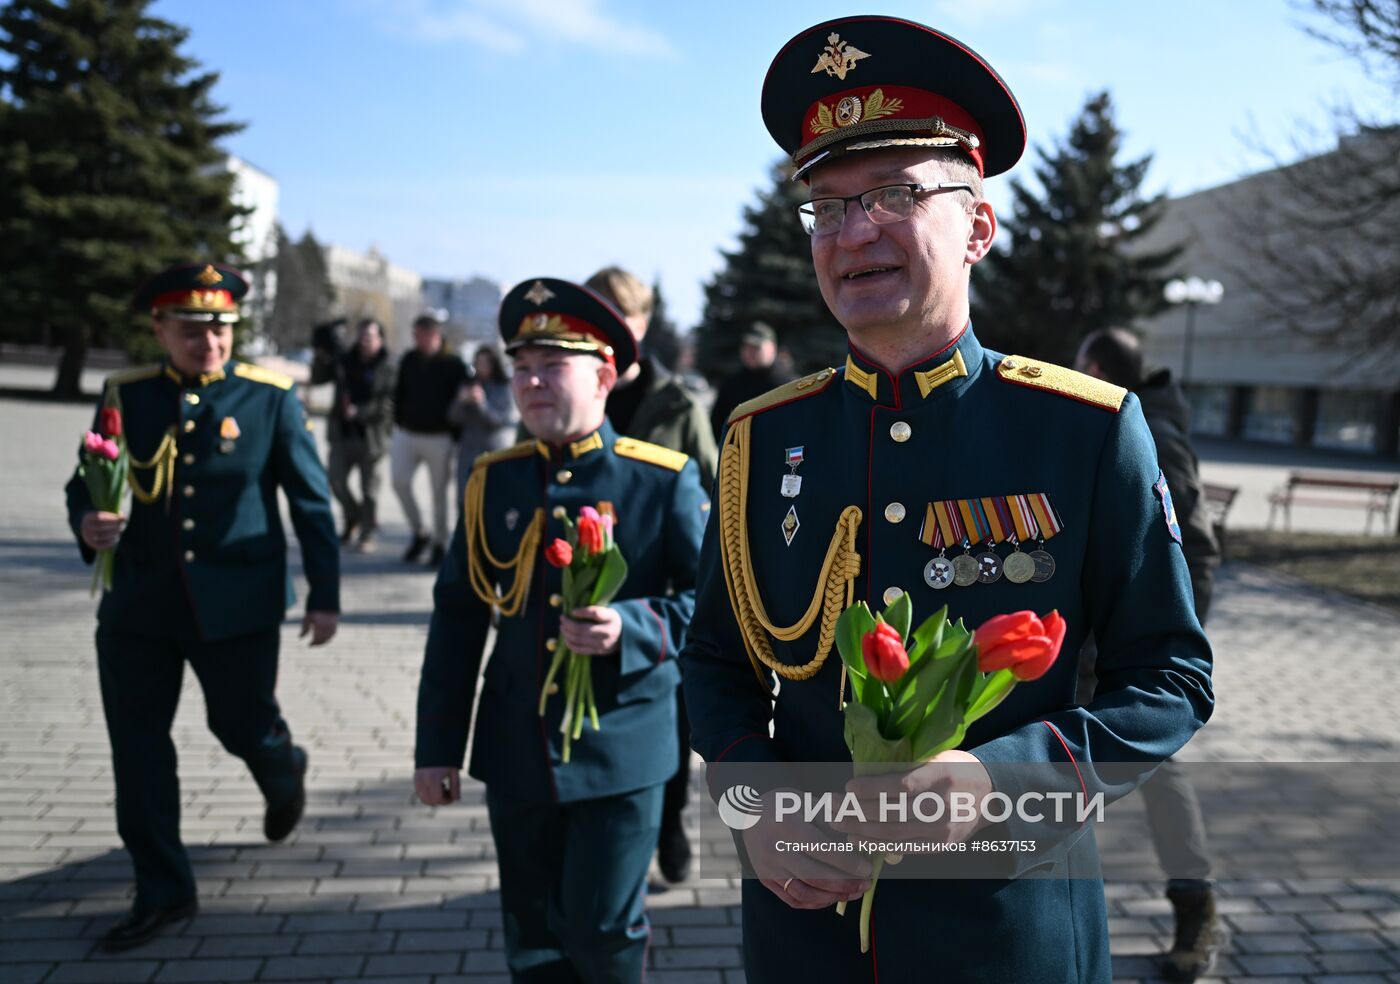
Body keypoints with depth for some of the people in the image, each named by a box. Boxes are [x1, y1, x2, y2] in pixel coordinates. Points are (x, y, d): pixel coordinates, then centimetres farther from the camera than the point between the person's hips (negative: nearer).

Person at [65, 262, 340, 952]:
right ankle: (162, 892, 22)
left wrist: (325, 593, -2)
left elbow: (311, 500, 0)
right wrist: (88, 524, -16)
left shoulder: (271, 398, -4)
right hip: (137, 606, 3)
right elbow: (85, 483, 8)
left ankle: (283, 773, 48)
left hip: (237, 606, -2)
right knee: (137, 748, 5)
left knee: (243, 726, 9)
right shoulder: (124, 396, 3)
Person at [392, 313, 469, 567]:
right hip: (407, 433, 4)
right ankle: (418, 533, 11)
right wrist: (398, 423, 9)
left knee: (438, 492, 2)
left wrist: (455, 435, -7)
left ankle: (439, 544, 15)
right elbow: (399, 394, 16)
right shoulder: (409, 360, 7)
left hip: (439, 438, -4)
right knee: (400, 481, -8)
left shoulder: (453, 364, -7)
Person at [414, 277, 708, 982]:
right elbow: (457, 619, 7)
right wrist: (438, 746, 6)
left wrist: (630, 629, -25)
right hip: (517, 752, 4)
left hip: (622, 754, -3)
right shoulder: (493, 480, 3)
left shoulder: (664, 480, -7)